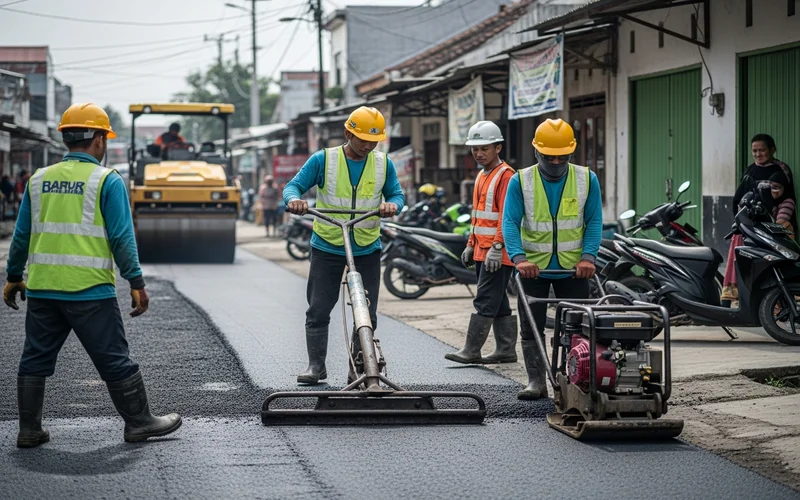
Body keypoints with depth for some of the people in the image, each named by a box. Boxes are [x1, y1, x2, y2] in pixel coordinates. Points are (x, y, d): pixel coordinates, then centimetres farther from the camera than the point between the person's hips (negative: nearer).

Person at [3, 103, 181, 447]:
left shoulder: (39, 180, 9)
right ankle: (139, 423, 13)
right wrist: (136, 283, -3)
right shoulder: (107, 181, -5)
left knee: (35, 359, 12)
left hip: (41, 288, 4)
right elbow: (122, 237, -8)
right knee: (114, 360, 5)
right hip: (90, 290, -4)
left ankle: (29, 429, 15)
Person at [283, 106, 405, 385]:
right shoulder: (323, 160, -6)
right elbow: (294, 185, -6)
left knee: (367, 313, 2)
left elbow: (396, 193, 5)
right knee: (318, 309, -1)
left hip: (367, 249, 2)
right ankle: (316, 365, 8)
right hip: (327, 247, -2)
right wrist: (294, 199, -30)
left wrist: (392, 204, -20)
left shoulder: (383, 164, 2)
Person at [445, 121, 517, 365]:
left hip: (497, 253, -9)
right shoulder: (482, 176, 18)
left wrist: (497, 247, -23)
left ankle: (471, 351, -8)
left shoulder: (505, 175, -11)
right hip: (482, 251, 9)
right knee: (498, 302, 11)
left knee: (485, 302, -8)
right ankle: (506, 350, 16)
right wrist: (471, 245, 22)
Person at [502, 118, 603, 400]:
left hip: (573, 268, 0)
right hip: (533, 268, 0)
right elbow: (510, 222, -12)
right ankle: (536, 381, 11)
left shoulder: (587, 180, -1)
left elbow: (594, 222, -2)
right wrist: (519, 258, -27)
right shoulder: (520, 181, -5)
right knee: (531, 327, 3)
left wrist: (588, 257, -17)